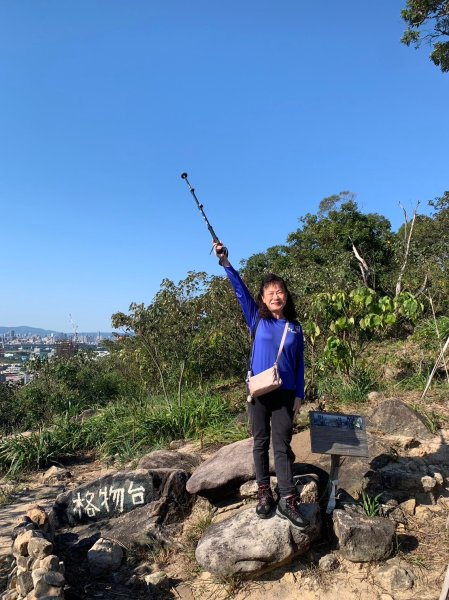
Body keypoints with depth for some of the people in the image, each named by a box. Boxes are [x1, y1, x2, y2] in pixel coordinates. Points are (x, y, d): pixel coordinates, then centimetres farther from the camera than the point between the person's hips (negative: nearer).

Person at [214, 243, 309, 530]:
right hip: (259, 390, 0)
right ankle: (264, 493, 21)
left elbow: (300, 364, 8)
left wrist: (299, 395, 4)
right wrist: (225, 262, -18)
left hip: (285, 393, 0)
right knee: (261, 442, 9)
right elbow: (240, 290, -9)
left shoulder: (295, 328, 5)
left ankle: (288, 500, 7)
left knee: (282, 445, 2)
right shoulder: (257, 319, 1)